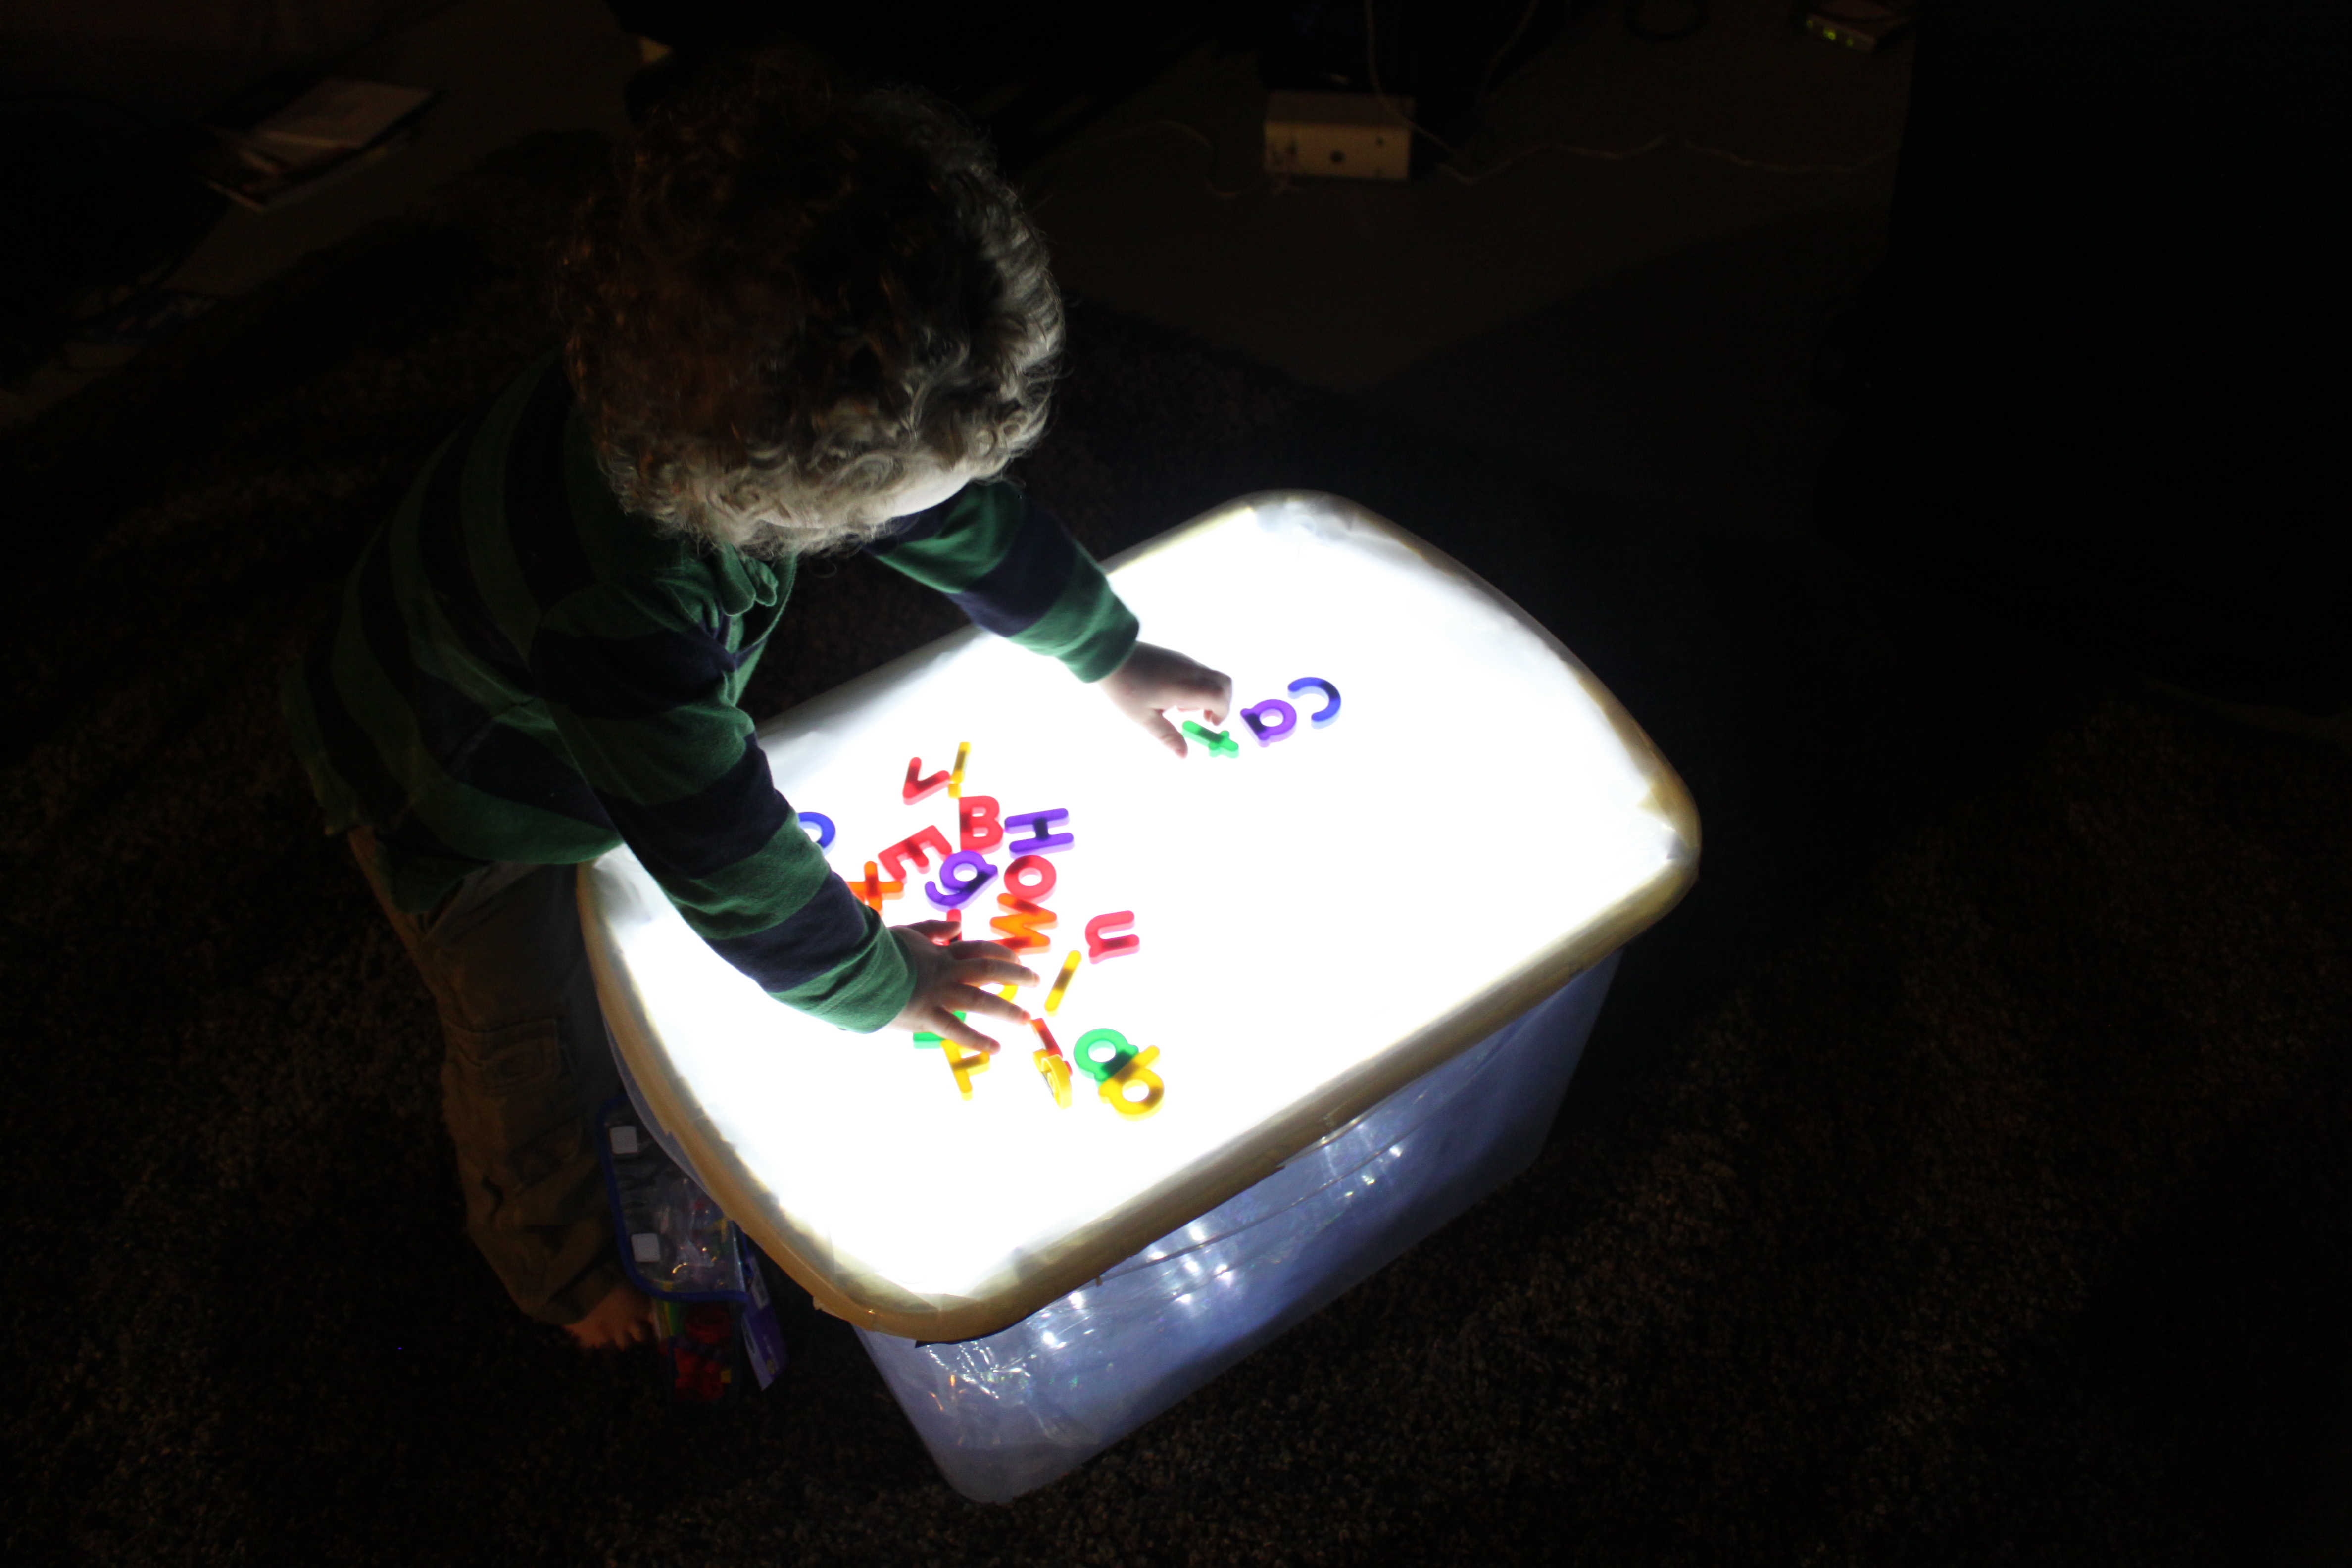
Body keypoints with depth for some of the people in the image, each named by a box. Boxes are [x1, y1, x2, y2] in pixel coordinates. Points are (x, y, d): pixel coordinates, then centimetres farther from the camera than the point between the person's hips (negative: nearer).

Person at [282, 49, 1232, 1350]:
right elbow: (719, 849, -40)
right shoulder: (617, 598, -50)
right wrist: (875, 982, -25)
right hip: (454, 796, -6)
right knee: (535, 1037, 13)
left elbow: (960, 513, -12)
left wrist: (1108, 655, -5)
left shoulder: (736, 410, -28)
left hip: (606, 719, 6)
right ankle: (554, 1252, 43)